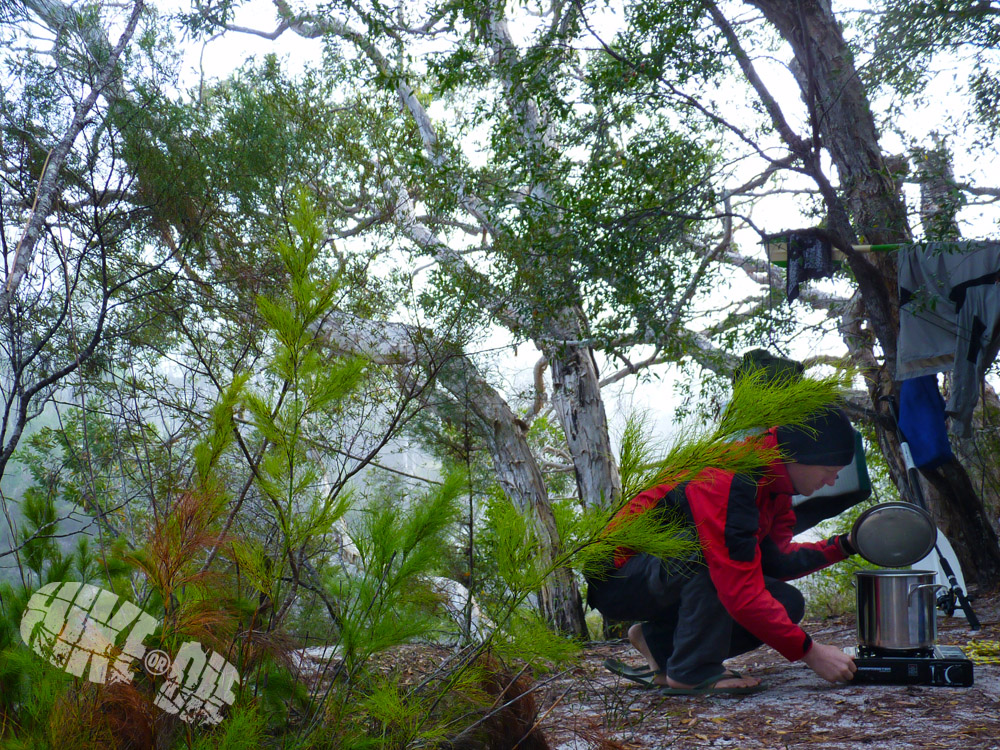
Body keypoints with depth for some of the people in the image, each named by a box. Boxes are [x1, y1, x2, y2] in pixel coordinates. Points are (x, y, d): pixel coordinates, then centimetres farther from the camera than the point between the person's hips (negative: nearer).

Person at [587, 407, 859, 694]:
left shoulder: (773, 480, 0)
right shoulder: (728, 483, -30)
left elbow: (775, 561, 7)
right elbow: (743, 595, -33)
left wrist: (844, 545, 0)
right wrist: (810, 651, -27)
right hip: (619, 578, -9)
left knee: (788, 603, -4)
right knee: (711, 547, -35)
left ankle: (659, 641, 4)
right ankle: (692, 672, -20)